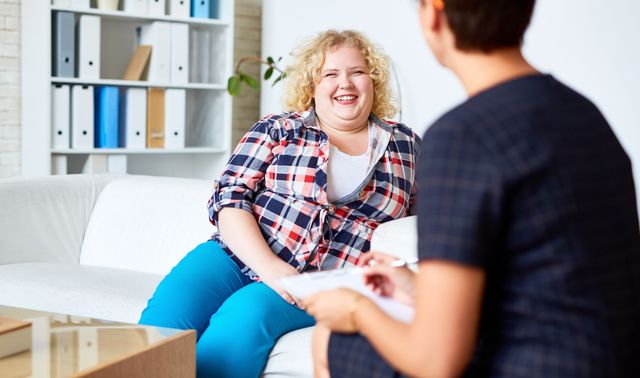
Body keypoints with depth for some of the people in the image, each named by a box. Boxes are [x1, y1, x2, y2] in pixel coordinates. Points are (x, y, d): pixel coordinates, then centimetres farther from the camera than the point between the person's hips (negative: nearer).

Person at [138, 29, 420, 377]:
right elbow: (230, 198, 1)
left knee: (247, 314, -32)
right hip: (238, 256, 1)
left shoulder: (406, 145, 16)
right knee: (169, 310, -29)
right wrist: (268, 266, -14)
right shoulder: (278, 130, 11)